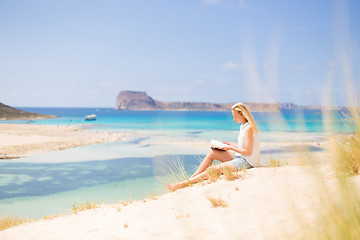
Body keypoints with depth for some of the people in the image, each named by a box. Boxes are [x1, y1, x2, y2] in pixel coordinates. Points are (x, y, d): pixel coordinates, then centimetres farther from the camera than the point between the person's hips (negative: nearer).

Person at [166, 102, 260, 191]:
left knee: (214, 169, -17)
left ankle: (185, 183, -14)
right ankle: (192, 177, -1)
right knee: (212, 152, 0)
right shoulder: (243, 126, 10)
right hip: (240, 157, 10)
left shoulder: (249, 128, -20)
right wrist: (230, 144, 7)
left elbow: (248, 152, -21)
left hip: (247, 162, -10)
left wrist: (230, 148, -13)